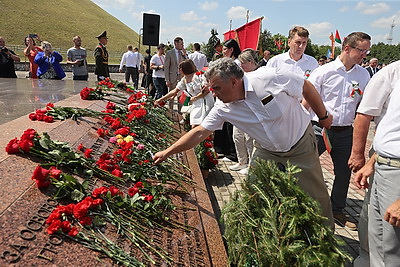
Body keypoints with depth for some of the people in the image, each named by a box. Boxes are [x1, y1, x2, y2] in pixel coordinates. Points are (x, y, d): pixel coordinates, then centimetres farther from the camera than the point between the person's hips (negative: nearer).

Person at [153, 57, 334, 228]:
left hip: (301, 145, -2)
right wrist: (167, 152, -10)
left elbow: (306, 87, -12)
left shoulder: (269, 78, -27)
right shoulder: (223, 108, -15)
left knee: (316, 198, 6)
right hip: (267, 151, 3)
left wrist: (323, 116, -1)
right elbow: (200, 132, -9)